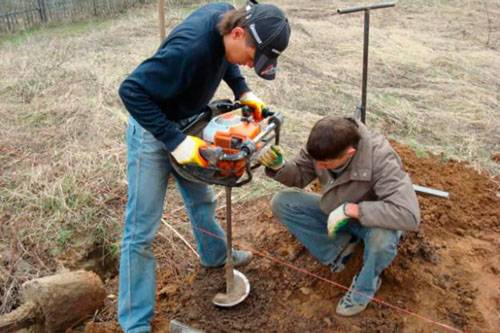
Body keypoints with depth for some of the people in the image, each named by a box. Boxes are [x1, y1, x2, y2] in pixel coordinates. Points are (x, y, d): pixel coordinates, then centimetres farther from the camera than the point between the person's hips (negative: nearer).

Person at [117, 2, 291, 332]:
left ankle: (216, 255, 52)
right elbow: (131, 90, -32)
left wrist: (243, 91, -4)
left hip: (187, 124, 8)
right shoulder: (190, 47, -37)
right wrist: (175, 140, -33)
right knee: (141, 231, -1)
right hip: (153, 130, -8)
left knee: (201, 199, 25)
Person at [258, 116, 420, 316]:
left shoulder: (380, 159, -36)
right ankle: (338, 248, -1)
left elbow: (409, 216, -43)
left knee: (382, 238, -39)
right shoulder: (322, 145, -22)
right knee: (281, 203, -11)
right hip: (334, 212, 5)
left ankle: (365, 286, -5)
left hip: (369, 218, -4)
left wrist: (350, 209, -43)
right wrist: (279, 166, -28)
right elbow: (300, 175, -5)